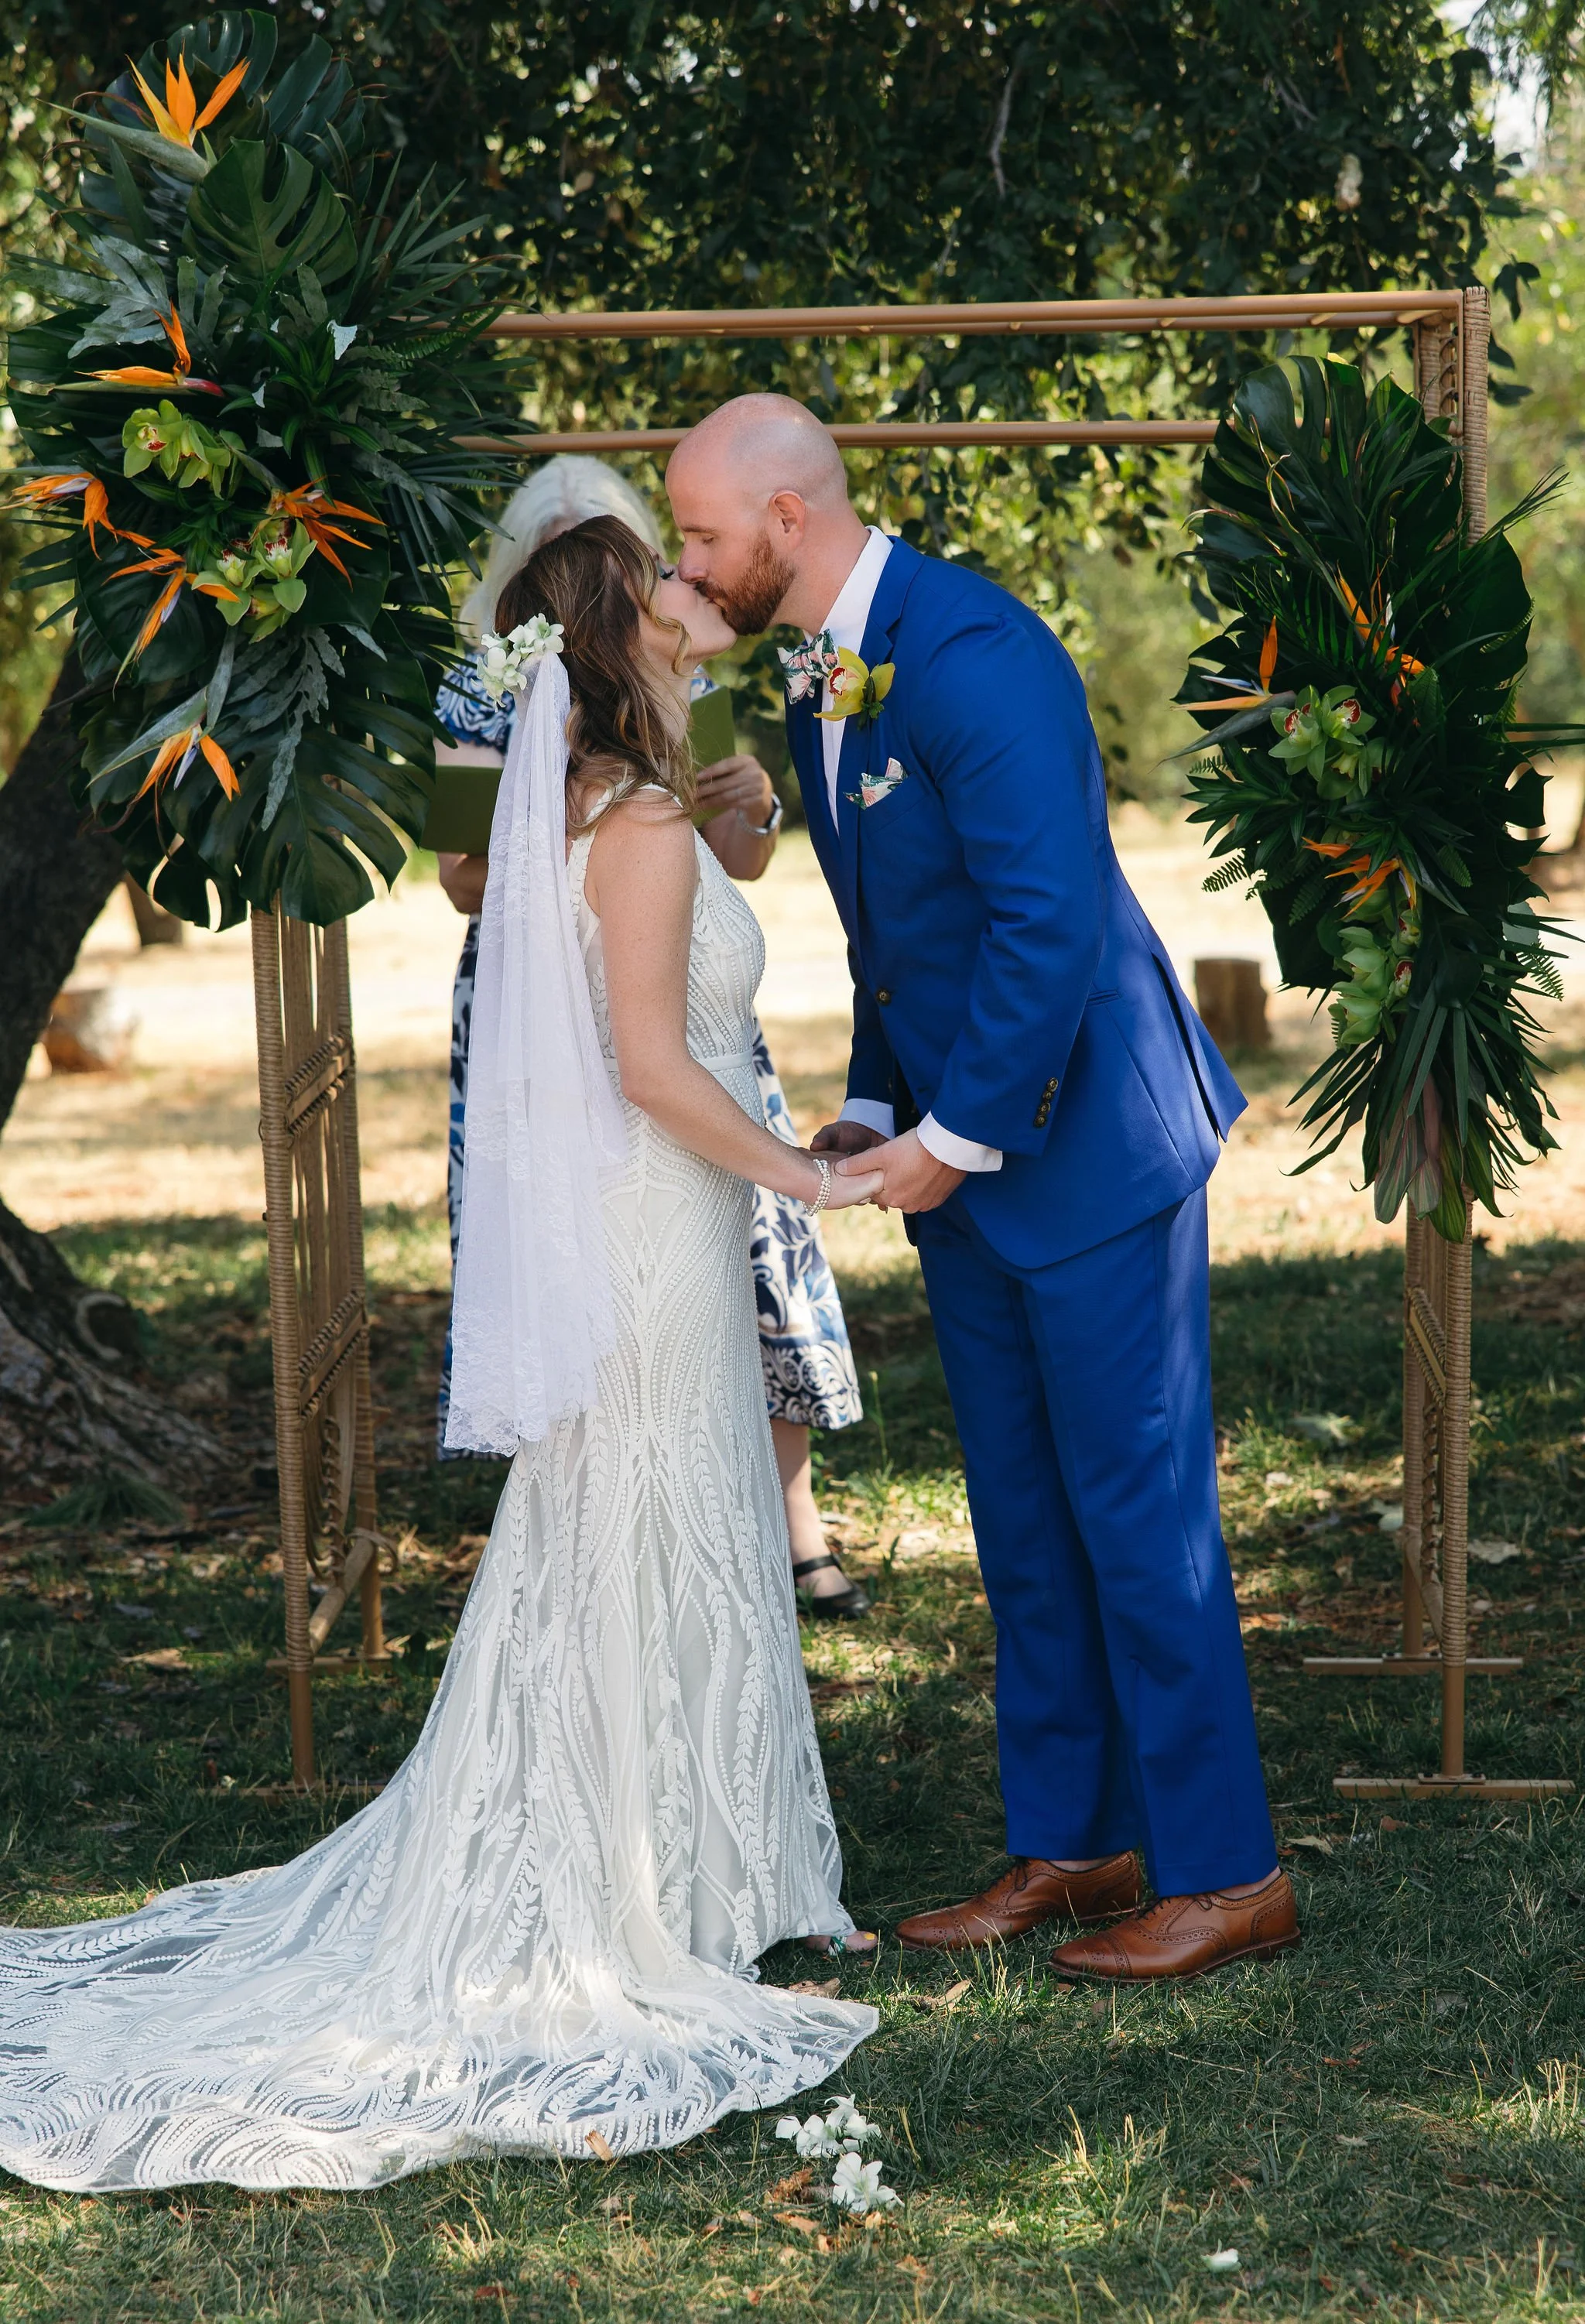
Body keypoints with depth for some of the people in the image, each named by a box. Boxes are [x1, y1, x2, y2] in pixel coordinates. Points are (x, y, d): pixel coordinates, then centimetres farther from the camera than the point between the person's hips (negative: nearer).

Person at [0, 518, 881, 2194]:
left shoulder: (603, 802, 12)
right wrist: (810, 1178, -13)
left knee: (604, 1569, 15)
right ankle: (634, 1918, 10)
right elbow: (654, 1066, -20)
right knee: (647, 1567, 0)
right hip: (652, 1240, -9)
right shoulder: (643, 825, -17)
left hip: (626, 1233, 9)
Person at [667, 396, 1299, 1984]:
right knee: (1022, 1523, 14)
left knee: (1138, 1511, -3)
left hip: (1085, 1140, -9)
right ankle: (1068, 1848, 25)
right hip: (959, 1151, 9)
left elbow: (1049, 921, -24)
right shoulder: (815, 676, 10)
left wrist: (954, 1136, -18)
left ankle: (1226, 1879, 7)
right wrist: (873, 1112, 7)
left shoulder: (968, 652, -20)